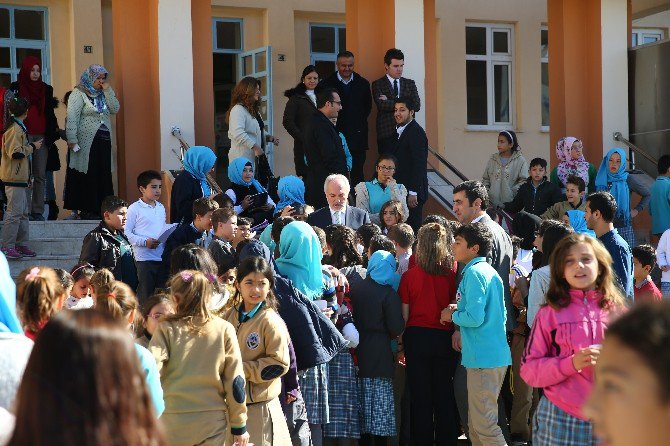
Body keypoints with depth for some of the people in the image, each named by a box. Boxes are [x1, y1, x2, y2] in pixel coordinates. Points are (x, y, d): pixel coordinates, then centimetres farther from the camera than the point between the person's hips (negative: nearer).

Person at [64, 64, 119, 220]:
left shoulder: (103, 94, 17)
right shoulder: (78, 94, -4)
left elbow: (115, 109, 7)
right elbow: (72, 118, -12)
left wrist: (107, 90, -1)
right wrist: (72, 140, -19)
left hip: (104, 141, 6)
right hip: (86, 142, -6)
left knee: (103, 176, 4)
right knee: (87, 176, -5)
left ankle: (100, 208, 8)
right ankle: (86, 210, -1)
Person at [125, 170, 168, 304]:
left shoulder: (161, 208, 15)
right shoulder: (135, 209, -6)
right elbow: (127, 233, -10)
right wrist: (144, 242, -20)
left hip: (162, 257, 6)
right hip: (144, 258, -6)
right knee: (146, 293, -3)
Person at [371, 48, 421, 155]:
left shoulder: (409, 83, 15)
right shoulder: (378, 84, 4)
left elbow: (416, 106, 0)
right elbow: (382, 105, -13)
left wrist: (390, 102, -5)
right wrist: (403, 103, -6)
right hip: (386, 134, -3)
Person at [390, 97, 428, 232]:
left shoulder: (416, 132, -14)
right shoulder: (402, 131, 16)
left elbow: (419, 164, -19)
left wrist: (413, 193, -21)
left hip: (412, 192, -9)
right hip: (402, 190, 9)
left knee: (412, 227, -8)